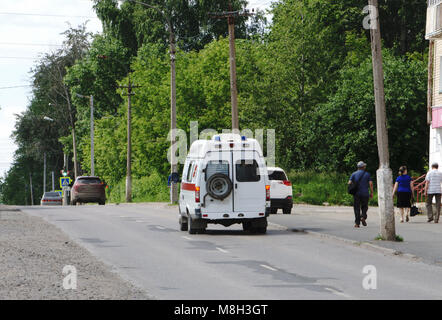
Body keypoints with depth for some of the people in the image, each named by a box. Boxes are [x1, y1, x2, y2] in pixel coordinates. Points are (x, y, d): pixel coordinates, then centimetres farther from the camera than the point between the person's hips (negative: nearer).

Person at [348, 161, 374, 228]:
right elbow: (371, 184, -4)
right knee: (364, 207, 14)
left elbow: (349, 183, -2)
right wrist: (371, 192, 3)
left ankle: (357, 223, -1)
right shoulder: (367, 174, 3)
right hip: (365, 193, -1)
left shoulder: (354, 174, 7)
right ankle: (363, 217, -12)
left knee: (356, 208, 4)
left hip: (356, 193, 1)